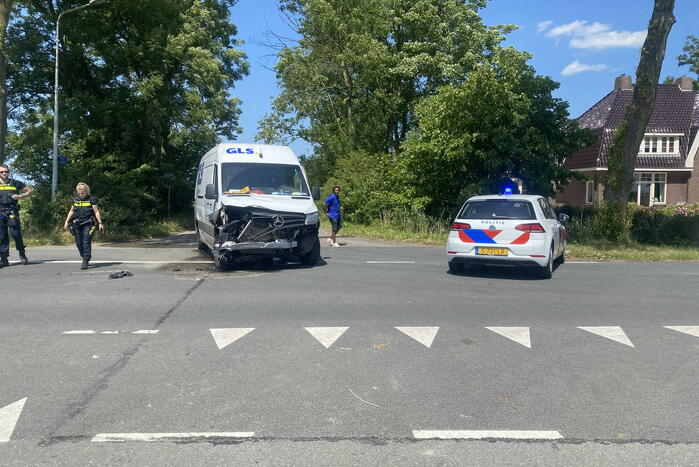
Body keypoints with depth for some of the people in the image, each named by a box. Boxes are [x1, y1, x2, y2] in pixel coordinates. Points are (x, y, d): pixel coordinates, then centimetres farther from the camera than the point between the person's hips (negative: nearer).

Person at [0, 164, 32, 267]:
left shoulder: (16, 183, 8)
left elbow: (30, 191, 14)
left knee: (15, 233, -11)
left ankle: (22, 254, 5)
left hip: (12, 212, -2)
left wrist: (20, 196, -3)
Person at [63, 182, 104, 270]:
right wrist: (67, 221, 12)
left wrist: (100, 223, -9)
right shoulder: (75, 200, 11)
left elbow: (96, 212, -2)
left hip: (88, 224, -5)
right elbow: (71, 211, 20)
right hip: (77, 225, 5)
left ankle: (85, 262, -14)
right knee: (79, 243, 6)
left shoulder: (91, 199, -1)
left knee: (86, 242, -14)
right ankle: (85, 258, 23)